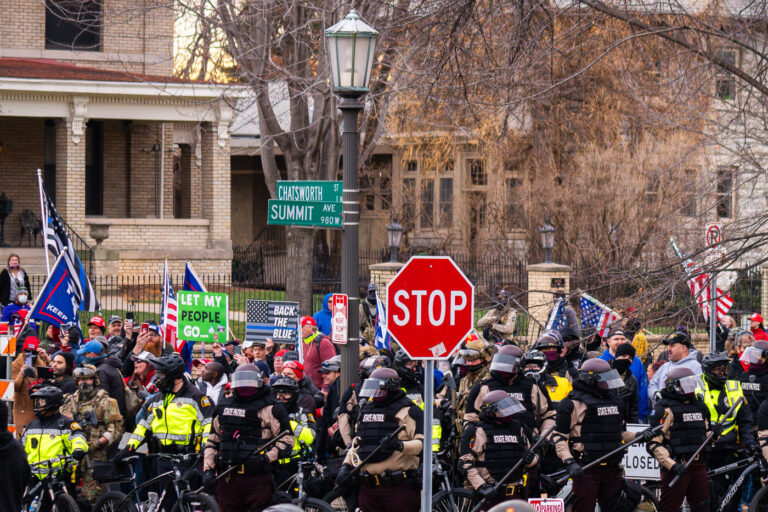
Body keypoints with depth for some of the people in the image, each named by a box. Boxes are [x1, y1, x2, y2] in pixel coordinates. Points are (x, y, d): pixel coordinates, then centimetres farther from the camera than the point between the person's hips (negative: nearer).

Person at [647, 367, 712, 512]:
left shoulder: (700, 406, 18)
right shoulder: (665, 409, -7)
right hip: (676, 467, -7)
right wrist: (672, 465, -22)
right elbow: (653, 443, -14)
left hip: (698, 466, 7)